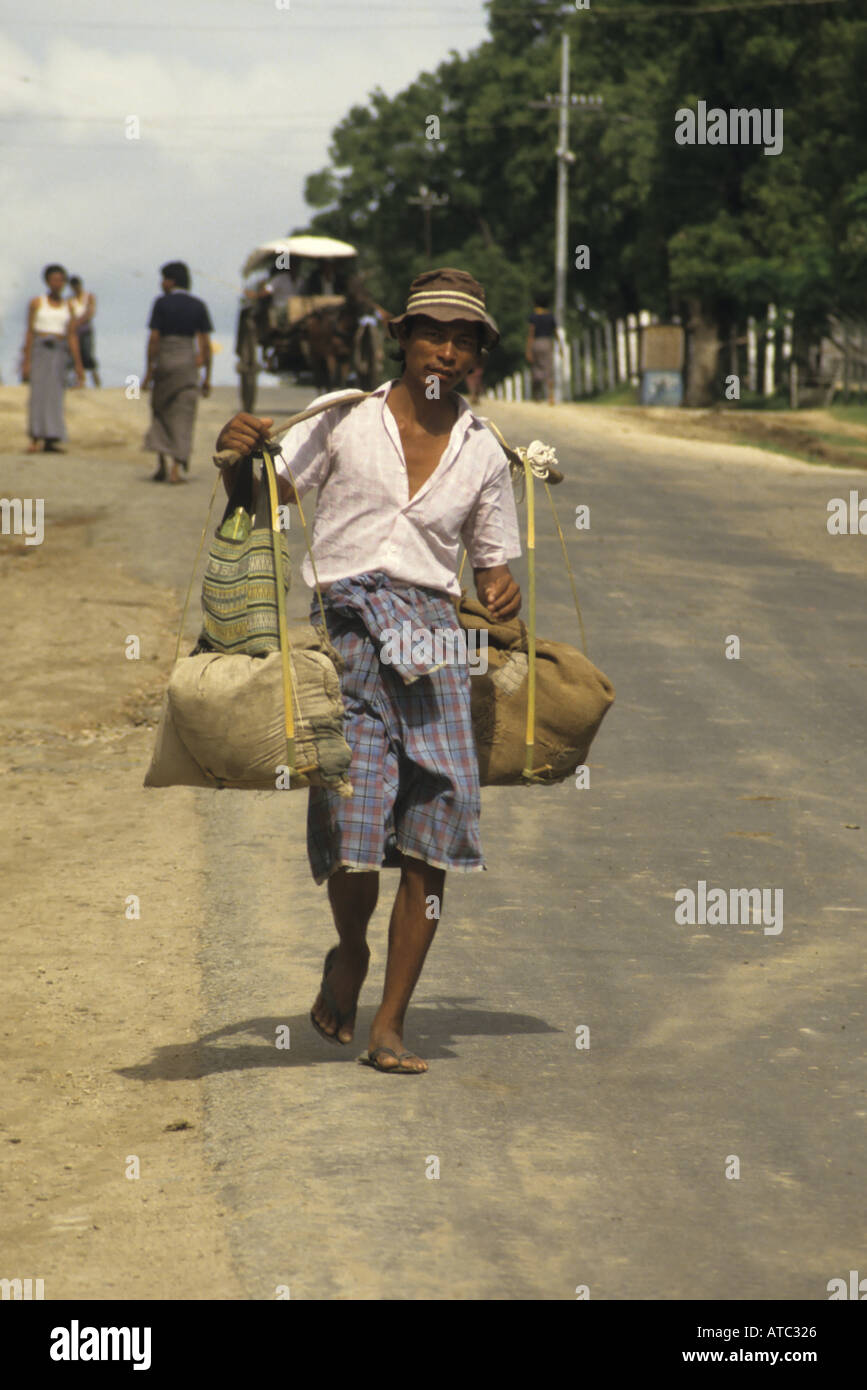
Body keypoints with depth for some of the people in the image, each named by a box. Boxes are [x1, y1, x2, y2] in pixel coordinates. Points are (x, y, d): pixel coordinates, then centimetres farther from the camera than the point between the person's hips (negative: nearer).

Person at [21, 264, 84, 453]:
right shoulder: (36, 303, 2)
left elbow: (72, 336, 11)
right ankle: (35, 437, -17)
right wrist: (26, 361, -7)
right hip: (39, 349, -3)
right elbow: (29, 333, 0)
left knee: (55, 396, -1)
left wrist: (78, 364, 6)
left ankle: (50, 441, -1)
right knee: (39, 393, -13)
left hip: (59, 352, 3)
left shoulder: (67, 306, 12)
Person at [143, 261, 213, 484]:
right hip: (187, 362, 1)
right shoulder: (198, 306, 2)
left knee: (161, 412, 15)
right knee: (182, 416, 4)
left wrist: (149, 371, -3)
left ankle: (162, 464, 7)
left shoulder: (162, 304, -5)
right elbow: (205, 343, 1)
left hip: (164, 360, -1)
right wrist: (207, 377, 6)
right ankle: (176, 468, -6)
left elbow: (154, 339, -8)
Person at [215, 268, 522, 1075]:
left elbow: (492, 562, 21)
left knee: (433, 834, -6)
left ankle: (389, 1027, 2)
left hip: (432, 634, 2)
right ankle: (349, 955, 21)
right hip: (347, 627, -2)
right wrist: (239, 453, -8)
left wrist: (502, 596, -1)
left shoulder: (483, 454, 16)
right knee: (352, 821, -13)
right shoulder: (345, 421, 8)